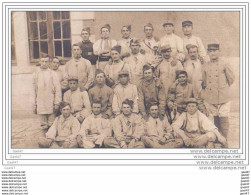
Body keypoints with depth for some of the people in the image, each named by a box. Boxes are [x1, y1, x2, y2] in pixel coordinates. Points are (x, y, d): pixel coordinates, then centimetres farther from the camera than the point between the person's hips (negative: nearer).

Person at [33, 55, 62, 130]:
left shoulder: (53, 74, 1)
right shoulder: (36, 74, 9)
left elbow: (58, 89, -2)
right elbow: (34, 90, 11)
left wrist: (57, 103, -7)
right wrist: (35, 105, 8)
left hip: (51, 104, -2)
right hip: (40, 104, 2)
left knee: (52, 124, 2)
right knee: (43, 125, 7)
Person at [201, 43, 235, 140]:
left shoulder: (224, 65, -3)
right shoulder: (205, 67, 7)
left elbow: (231, 79, 5)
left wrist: (223, 88, 10)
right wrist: (204, 94, 13)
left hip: (223, 97, -3)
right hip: (210, 98, 3)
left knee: (223, 118, -3)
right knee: (215, 118, 11)